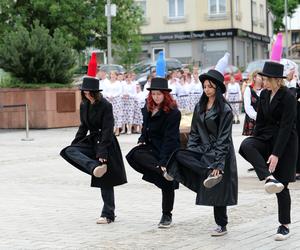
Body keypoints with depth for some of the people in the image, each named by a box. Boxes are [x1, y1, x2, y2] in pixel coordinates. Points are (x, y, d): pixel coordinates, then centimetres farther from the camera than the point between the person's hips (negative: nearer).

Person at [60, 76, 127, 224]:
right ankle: (96, 168, -29)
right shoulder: (84, 105, 4)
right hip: (91, 141, 7)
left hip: (105, 143, -7)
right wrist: (74, 144, 7)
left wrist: (102, 152, -25)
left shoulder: (105, 106, -16)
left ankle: (108, 215, 8)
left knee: (105, 180, -3)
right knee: (69, 151, -17)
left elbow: (107, 130, -19)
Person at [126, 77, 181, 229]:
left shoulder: (173, 113, -16)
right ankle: (162, 171, -30)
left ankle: (167, 216, 17)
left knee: (167, 184, 0)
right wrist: (142, 141, 2)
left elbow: (169, 139, -20)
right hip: (151, 147, 6)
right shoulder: (148, 108, 6)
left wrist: (163, 162, -24)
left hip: (167, 151, -6)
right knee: (134, 155, -26)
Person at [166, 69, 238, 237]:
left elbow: (223, 138, -15)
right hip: (203, 150, 6)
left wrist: (218, 163, -20)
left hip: (220, 152, -6)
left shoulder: (225, 110, -11)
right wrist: (190, 152, 2)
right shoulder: (200, 107, 9)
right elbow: (194, 132, 13)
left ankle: (222, 226, 4)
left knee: (217, 190, -7)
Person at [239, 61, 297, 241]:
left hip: (285, 142, -6)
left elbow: (286, 127, -20)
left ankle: (285, 226, 13)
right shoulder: (264, 94, 5)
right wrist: (255, 143, 10)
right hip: (267, 138, 6)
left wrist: (276, 154, -24)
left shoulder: (288, 97, -16)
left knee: (282, 186, -1)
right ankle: (269, 179, -34)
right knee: (246, 145, -27)